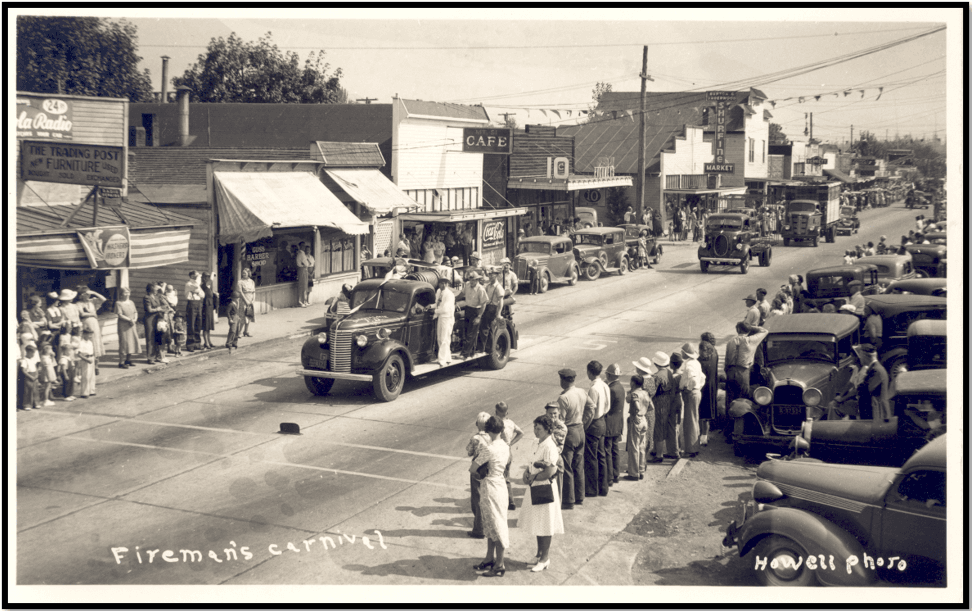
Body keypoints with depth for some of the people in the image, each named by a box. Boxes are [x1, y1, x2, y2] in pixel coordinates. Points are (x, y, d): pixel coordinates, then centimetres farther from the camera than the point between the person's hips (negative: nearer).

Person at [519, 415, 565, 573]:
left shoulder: (549, 447, -20)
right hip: (535, 488, 9)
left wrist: (532, 478, -15)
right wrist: (527, 472, -3)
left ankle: (545, 558, 11)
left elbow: (550, 472, -24)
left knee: (545, 525, 1)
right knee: (537, 523, 18)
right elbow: (533, 465, 17)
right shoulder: (539, 444, 8)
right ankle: (540, 553, 31)